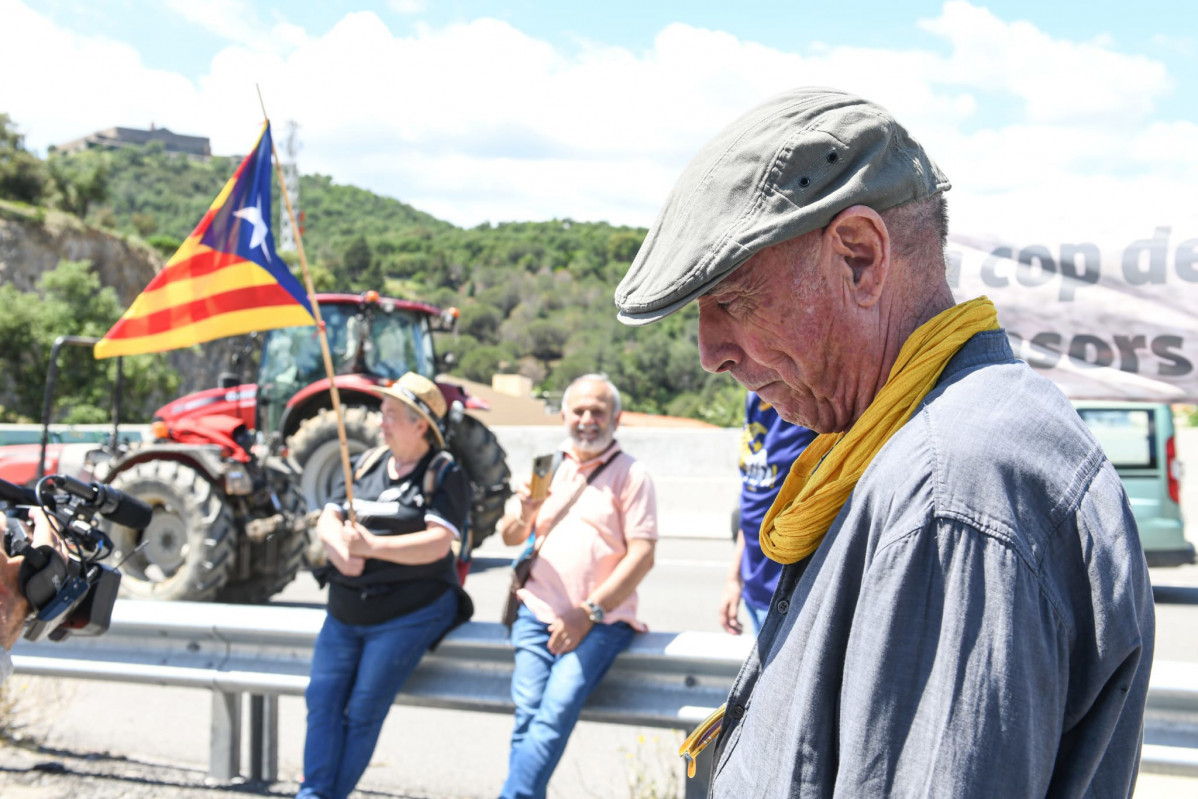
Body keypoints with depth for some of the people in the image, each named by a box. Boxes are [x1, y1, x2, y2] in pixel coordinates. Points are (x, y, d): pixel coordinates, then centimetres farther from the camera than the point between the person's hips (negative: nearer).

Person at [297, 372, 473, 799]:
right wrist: (341, 550, -15)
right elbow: (327, 520, 8)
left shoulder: (446, 475, -4)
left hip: (410, 613, -5)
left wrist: (372, 546, -24)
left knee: (364, 711, -7)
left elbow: (437, 543, -16)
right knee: (323, 697, -5)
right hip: (345, 612, 6)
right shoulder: (366, 464, 13)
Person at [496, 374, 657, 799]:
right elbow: (510, 537, 18)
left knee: (557, 711, -23)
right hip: (538, 612, 3)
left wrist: (590, 612, -11)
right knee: (527, 710, -16)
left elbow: (642, 555, -4)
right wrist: (525, 513, -6)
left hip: (601, 620, -3)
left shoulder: (630, 473, 4)